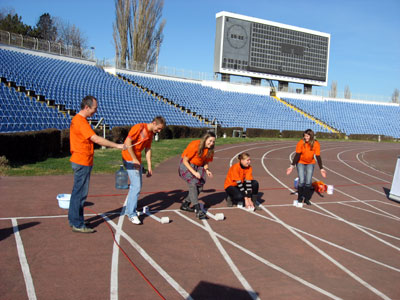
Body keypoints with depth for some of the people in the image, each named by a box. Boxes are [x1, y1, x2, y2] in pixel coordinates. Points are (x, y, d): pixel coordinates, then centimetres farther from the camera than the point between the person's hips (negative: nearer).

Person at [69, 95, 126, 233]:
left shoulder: (77, 119, 13)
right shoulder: (81, 122, -19)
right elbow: (96, 139, -25)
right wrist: (116, 145, -22)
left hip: (79, 161, 10)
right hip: (82, 163, -10)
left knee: (77, 192, 16)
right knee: (80, 193, -4)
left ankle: (73, 220, 26)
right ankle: (78, 224, 4)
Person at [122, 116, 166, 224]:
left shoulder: (151, 133, 9)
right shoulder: (139, 127, -16)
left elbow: (148, 149, 14)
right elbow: (127, 143, -20)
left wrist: (149, 166, 10)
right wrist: (134, 159, -19)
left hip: (138, 160, 9)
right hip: (130, 159, -9)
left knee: (137, 185, 15)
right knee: (136, 186, -12)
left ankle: (128, 210, 29)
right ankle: (132, 214, -2)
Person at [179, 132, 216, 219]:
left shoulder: (210, 149, -6)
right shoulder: (195, 145, -25)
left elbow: (206, 162, 6)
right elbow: (185, 161, -20)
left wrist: (207, 170, -16)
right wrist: (194, 172, -27)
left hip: (198, 166, 7)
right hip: (187, 165, -7)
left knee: (200, 186, -3)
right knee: (192, 184, -23)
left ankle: (185, 204, 13)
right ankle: (198, 210, -29)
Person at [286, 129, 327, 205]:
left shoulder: (316, 144, -18)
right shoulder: (301, 143, -22)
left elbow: (318, 157, -13)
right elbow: (297, 155, -19)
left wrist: (321, 169, -15)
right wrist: (292, 166, -24)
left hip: (310, 164, 2)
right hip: (300, 163, -1)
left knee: (308, 182, -4)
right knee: (301, 181, -11)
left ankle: (307, 199, 12)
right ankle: (300, 198, 8)